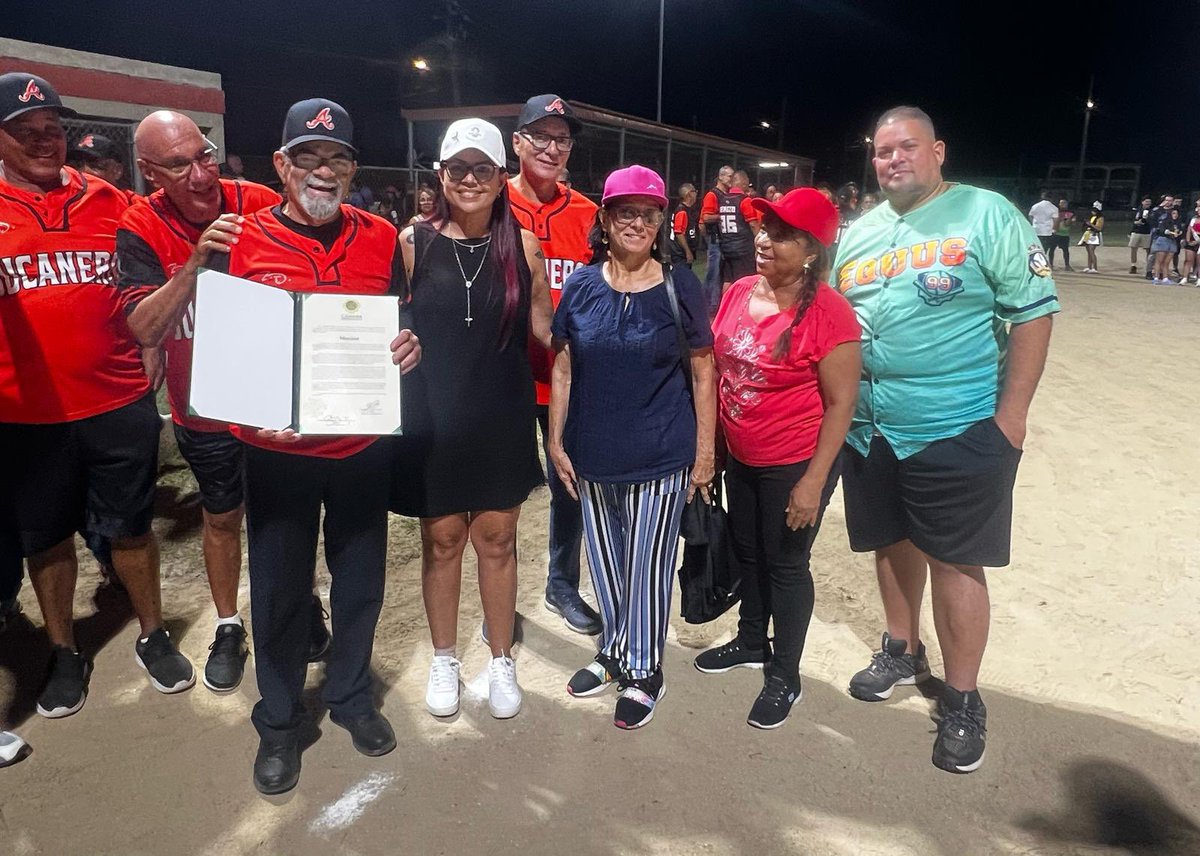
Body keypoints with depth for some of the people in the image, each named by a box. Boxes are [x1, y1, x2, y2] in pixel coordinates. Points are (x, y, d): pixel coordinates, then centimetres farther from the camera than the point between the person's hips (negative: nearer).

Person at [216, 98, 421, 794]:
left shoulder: (381, 239, 2)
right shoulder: (241, 239, -4)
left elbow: (406, 324, 11)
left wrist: (413, 345, -13)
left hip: (364, 444, 2)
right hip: (277, 447, -1)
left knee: (361, 579, 15)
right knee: (280, 588, 11)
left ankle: (351, 695, 39)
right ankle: (279, 721, 33)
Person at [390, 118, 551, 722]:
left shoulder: (523, 245, 0)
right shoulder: (415, 242, -2)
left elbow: (546, 331, 6)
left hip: (502, 418, 1)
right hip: (433, 417, 0)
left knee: (496, 540, 11)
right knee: (441, 539, 11)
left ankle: (501, 660, 31)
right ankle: (444, 659, 33)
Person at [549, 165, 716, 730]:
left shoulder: (679, 287, -4)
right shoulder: (581, 286, 1)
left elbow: (703, 373, -1)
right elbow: (563, 369, 5)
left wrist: (706, 450, -4)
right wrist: (556, 442, 2)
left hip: (661, 456, -3)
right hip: (593, 455, 3)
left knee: (647, 565, 7)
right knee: (604, 560, 16)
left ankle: (643, 672, 26)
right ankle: (612, 653, 38)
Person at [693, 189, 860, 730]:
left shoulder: (828, 313, -19)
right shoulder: (739, 293, 0)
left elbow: (841, 404, -17)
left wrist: (813, 482, -18)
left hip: (795, 465, -6)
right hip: (740, 458, 6)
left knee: (786, 565, 9)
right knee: (747, 553, 21)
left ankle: (784, 677, 29)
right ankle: (751, 643, 45)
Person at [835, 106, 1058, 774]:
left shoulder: (988, 215, -5)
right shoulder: (858, 233, 11)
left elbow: (1034, 312, -8)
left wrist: (1011, 415, -12)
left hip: (958, 431, -5)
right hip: (868, 429, 6)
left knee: (955, 562, 1)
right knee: (892, 543, 18)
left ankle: (963, 700, 18)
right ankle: (904, 651, 40)